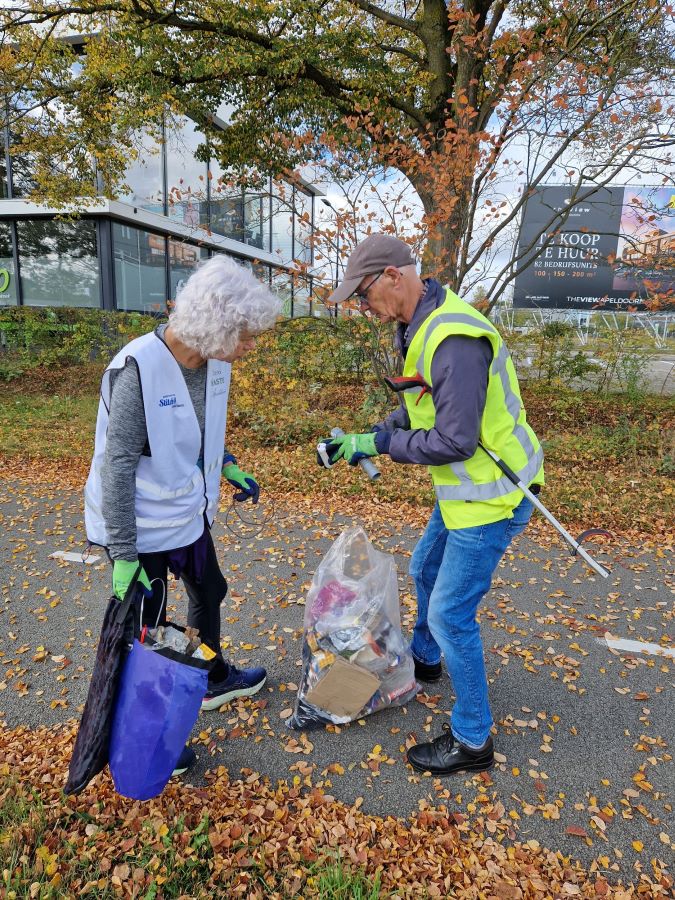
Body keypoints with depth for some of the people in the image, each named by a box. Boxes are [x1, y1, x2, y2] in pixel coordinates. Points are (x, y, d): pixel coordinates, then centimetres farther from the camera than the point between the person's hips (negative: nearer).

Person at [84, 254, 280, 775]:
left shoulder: (213, 361, -6)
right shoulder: (139, 368, -27)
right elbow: (117, 465, -24)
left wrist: (228, 467, 4)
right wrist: (122, 552, -21)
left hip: (189, 512, 8)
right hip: (143, 524, -8)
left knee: (209, 592, 25)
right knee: (145, 629, 9)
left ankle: (214, 679, 53)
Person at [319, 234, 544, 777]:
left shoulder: (454, 340, -28)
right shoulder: (420, 328, 4)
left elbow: (454, 441, -30)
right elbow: (419, 408, 12)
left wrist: (379, 445, -17)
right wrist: (367, 440, 0)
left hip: (493, 495, -10)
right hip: (467, 486, 10)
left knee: (451, 613, -2)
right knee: (425, 572, 26)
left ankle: (472, 741, 20)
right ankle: (425, 661, 53)